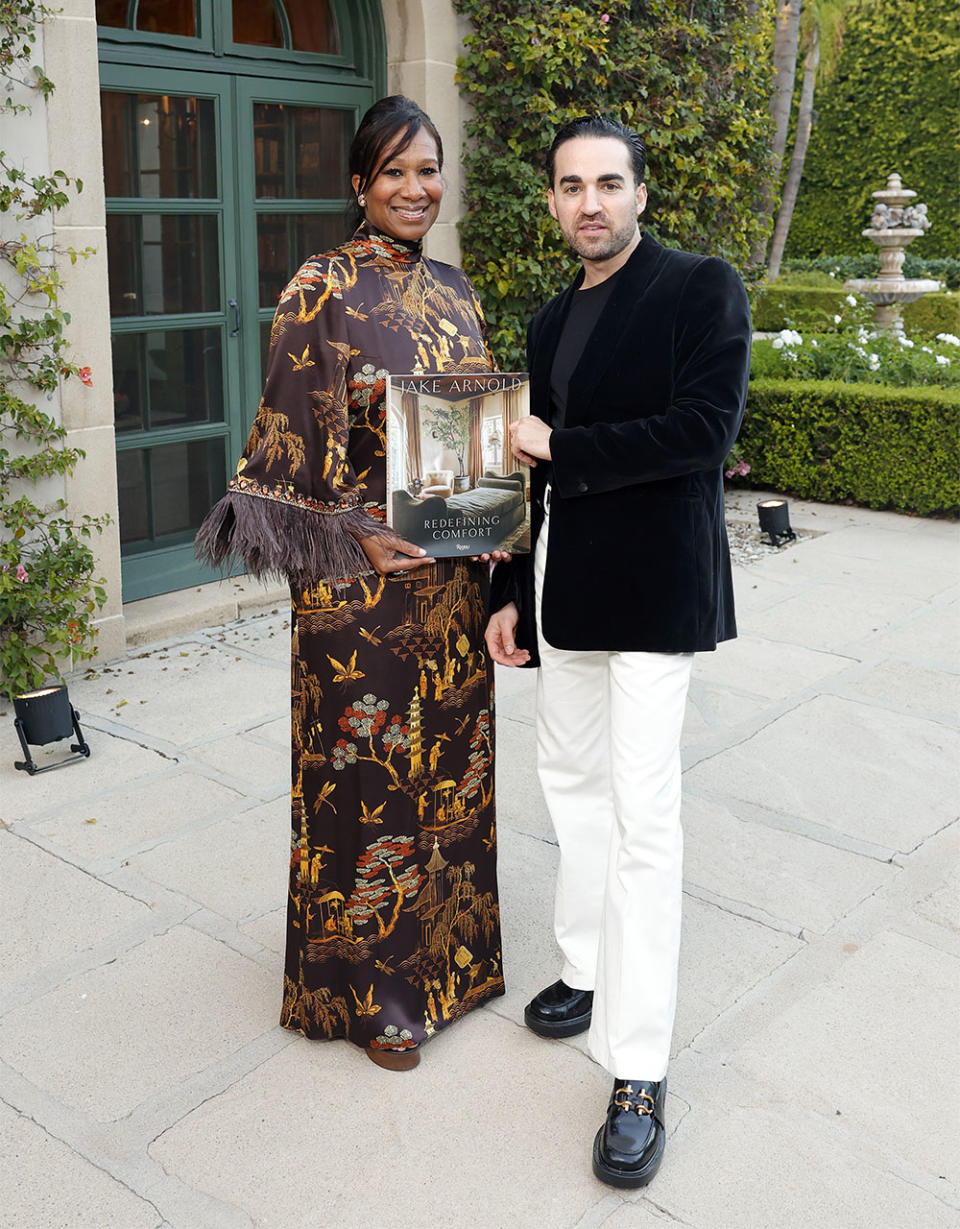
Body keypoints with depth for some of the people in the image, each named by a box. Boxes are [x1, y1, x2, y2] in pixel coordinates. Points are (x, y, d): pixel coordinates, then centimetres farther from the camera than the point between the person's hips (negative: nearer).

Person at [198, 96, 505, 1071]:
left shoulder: (453, 289, 11)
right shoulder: (324, 288, -9)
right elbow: (292, 436, -11)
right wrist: (356, 538, -18)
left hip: (452, 566, 6)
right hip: (361, 572, -6)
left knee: (447, 752, 16)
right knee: (366, 767, 4)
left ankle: (447, 946, 35)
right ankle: (371, 988, 22)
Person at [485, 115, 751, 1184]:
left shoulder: (702, 290, -5)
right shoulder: (551, 322, 15)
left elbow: (705, 427, -19)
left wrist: (561, 446, -14)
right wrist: (512, 594, 15)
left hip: (654, 593, -7)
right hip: (564, 596, 7)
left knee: (642, 816, -7)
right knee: (572, 781, 15)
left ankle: (638, 1075, 1)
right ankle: (591, 971, 34)